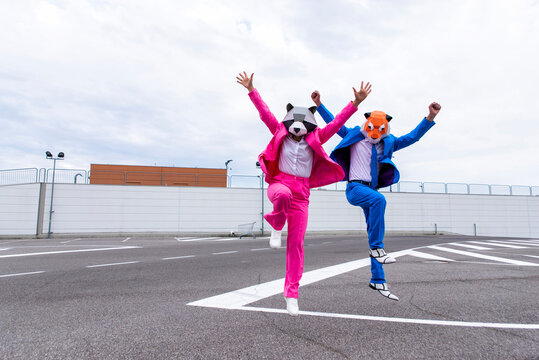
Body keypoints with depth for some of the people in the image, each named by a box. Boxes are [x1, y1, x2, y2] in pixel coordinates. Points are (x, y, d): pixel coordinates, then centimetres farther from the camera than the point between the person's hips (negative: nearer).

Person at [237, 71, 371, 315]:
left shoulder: (314, 139, 8)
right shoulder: (281, 134, 8)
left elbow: (337, 123, 1)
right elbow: (265, 113, 4)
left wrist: (356, 103, -8)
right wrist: (251, 90, -1)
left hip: (302, 192, 1)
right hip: (279, 183, -1)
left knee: (296, 243, -3)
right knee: (284, 195, -42)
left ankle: (292, 294, 7)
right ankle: (276, 226, -8)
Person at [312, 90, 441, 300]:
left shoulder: (388, 143, 14)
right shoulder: (355, 136, 6)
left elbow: (413, 137, 11)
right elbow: (334, 123, 8)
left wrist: (430, 118, 0)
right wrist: (319, 105, 2)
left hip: (372, 190, 5)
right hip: (355, 188, -5)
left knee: (375, 234, 4)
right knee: (379, 199, -37)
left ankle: (378, 281, 11)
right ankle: (375, 247, -27)